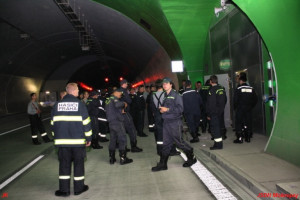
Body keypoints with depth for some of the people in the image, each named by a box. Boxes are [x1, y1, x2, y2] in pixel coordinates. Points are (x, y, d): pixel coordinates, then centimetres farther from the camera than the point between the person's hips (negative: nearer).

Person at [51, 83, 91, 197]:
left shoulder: (57, 105, 5)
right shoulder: (80, 104, -5)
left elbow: (53, 123, 10)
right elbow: (86, 122, -7)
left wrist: (56, 136, 21)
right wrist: (88, 138, 1)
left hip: (62, 140, 3)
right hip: (78, 140, -3)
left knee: (64, 164, 11)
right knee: (78, 163, 9)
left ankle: (64, 189, 16)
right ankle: (78, 188, 19)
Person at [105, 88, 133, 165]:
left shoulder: (108, 100, 17)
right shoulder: (114, 99, -10)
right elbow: (117, 104, -32)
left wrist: (121, 110, 16)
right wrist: (124, 104, -13)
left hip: (111, 122, 8)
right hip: (118, 122, -8)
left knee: (112, 140, 12)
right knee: (122, 139, -1)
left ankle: (112, 158, 17)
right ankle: (123, 158, 2)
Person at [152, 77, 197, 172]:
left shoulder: (176, 95, -8)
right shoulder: (165, 96, 15)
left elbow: (180, 109, -17)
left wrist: (167, 109, -19)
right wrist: (162, 109, 6)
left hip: (175, 122, -7)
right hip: (166, 122, 7)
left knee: (179, 142, 2)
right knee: (166, 144, 9)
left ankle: (191, 158, 23)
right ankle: (162, 164, 15)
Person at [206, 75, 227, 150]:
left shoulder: (212, 90, -16)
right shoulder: (222, 89, 7)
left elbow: (210, 104, -17)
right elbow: (225, 100, 16)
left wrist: (208, 114, -11)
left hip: (214, 113, -8)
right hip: (220, 112, 8)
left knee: (215, 128, -2)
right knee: (218, 127, 16)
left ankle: (218, 144, 1)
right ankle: (219, 143, 25)